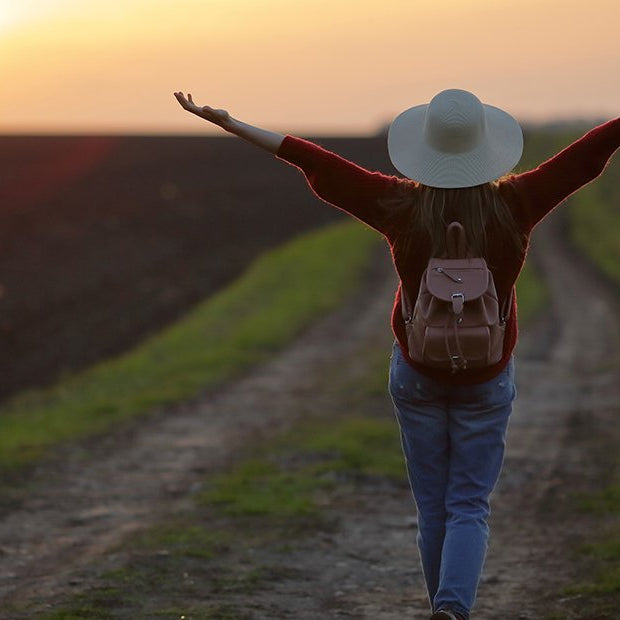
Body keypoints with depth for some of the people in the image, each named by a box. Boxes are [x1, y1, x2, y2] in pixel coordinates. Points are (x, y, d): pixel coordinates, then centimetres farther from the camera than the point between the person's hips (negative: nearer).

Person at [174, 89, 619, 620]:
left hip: (417, 372, 1)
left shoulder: (402, 206, -15)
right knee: (469, 507, 3)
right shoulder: (514, 206, -15)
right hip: (487, 378, -1)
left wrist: (230, 124, -11)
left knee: (433, 506, 13)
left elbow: (316, 163, -13)